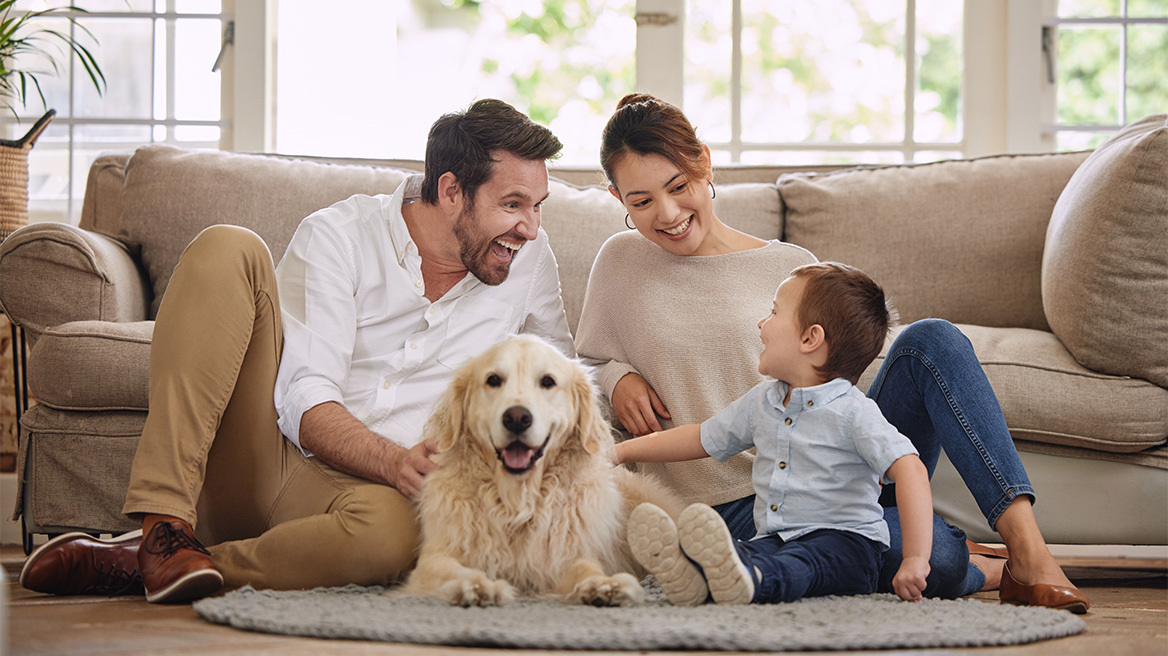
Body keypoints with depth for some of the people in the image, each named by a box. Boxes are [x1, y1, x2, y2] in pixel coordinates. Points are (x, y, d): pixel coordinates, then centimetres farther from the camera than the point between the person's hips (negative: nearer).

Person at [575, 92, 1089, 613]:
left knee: (929, 340, -24)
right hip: (740, 507, -4)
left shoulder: (790, 267, 10)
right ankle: (982, 570, 2)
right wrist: (618, 379, -2)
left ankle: (1025, 545, -21)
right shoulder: (620, 263, 8)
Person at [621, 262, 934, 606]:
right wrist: (620, 452, 29)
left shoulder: (853, 412, -9)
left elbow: (909, 469, -19)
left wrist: (915, 560, -27)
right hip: (774, 539, 6)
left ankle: (746, 580, -70)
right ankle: (691, 575, -59)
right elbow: (702, 439, 28)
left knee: (797, 563, -39)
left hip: (843, 542, -6)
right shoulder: (762, 402, 15)